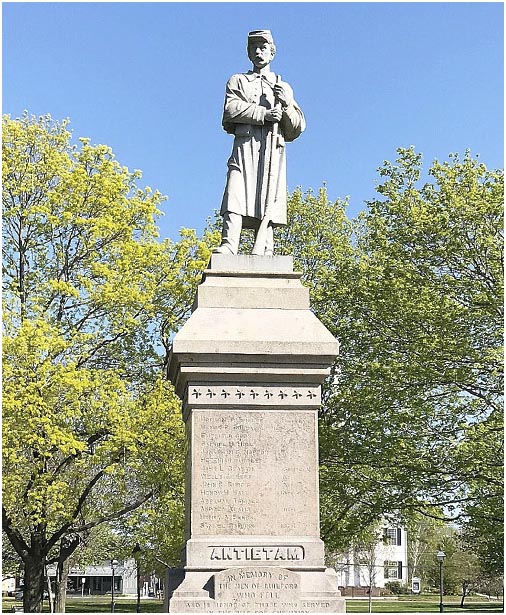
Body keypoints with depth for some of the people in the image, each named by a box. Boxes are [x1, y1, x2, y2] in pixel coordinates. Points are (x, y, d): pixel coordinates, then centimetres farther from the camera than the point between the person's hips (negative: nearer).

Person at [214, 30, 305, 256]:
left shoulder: (284, 88, 26)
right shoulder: (238, 81, 21)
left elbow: (297, 129, 17)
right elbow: (231, 109, 0)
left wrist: (287, 104, -1)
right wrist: (263, 114, -10)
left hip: (273, 151, 2)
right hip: (245, 146, -2)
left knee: (267, 205, -8)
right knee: (235, 196, -19)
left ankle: (264, 254, -14)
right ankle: (228, 247, -28)